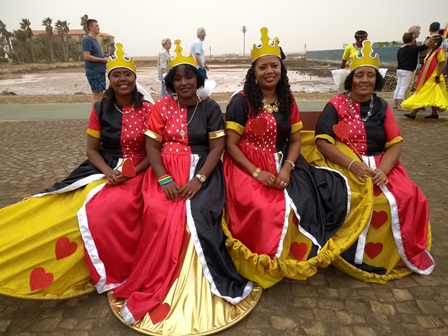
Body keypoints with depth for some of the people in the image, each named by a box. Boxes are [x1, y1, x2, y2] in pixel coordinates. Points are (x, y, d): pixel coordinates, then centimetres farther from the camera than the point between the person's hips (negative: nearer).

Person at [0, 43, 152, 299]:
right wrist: (109, 172, -13)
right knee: (69, 207, -20)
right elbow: (92, 149, 5)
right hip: (103, 169, 4)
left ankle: (111, 273, -7)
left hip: (137, 171, -3)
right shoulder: (100, 110, 4)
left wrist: (131, 173, -16)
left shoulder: (147, 110, -3)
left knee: (107, 211, -28)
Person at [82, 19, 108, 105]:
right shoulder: (87, 39, -11)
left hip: (100, 71, 9)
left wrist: (105, 58, 6)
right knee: (96, 94, -7)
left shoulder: (95, 39, 17)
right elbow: (87, 57, -19)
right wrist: (103, 60, -15)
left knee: (100, 93, 11)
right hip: (93, 72, -9)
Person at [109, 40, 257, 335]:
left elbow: (217, 148, -3)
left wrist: (198, 179, -18)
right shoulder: (162, 107, 6)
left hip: (202, 170, -1)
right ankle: (156, 288, -11)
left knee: (198, 214, -28)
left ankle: (203, 287, -11)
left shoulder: (210, 108, 3)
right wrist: (164, 179, -15)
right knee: (159, 213, -26)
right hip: (166, 170, 1)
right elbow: (151, 146, 1)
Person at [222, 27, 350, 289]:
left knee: (302, 205, -20)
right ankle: (262, 264, -2)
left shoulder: (288, 100, 9)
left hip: (282, 165, 4)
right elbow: (231, 145, -8)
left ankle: (289, 259, 6)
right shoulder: (241, 101, -5)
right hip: (247, 167, -4)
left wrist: (287, 168, -11)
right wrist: (257, 172, -18)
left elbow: (295, 140, 8)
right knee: (263, 209, -30)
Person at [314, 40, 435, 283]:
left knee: (407, 198, -21)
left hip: (380, 165, 4)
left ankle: (399, 254, 0)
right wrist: (352, 164, -21)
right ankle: (354, 256, -14)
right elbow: (322, 142, -9)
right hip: (344, 165, -4)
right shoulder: (336, 105, 1)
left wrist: (383, 169, -16)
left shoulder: (382, 107, 13)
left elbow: (396, 144, 4)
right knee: (359, 200, -32)